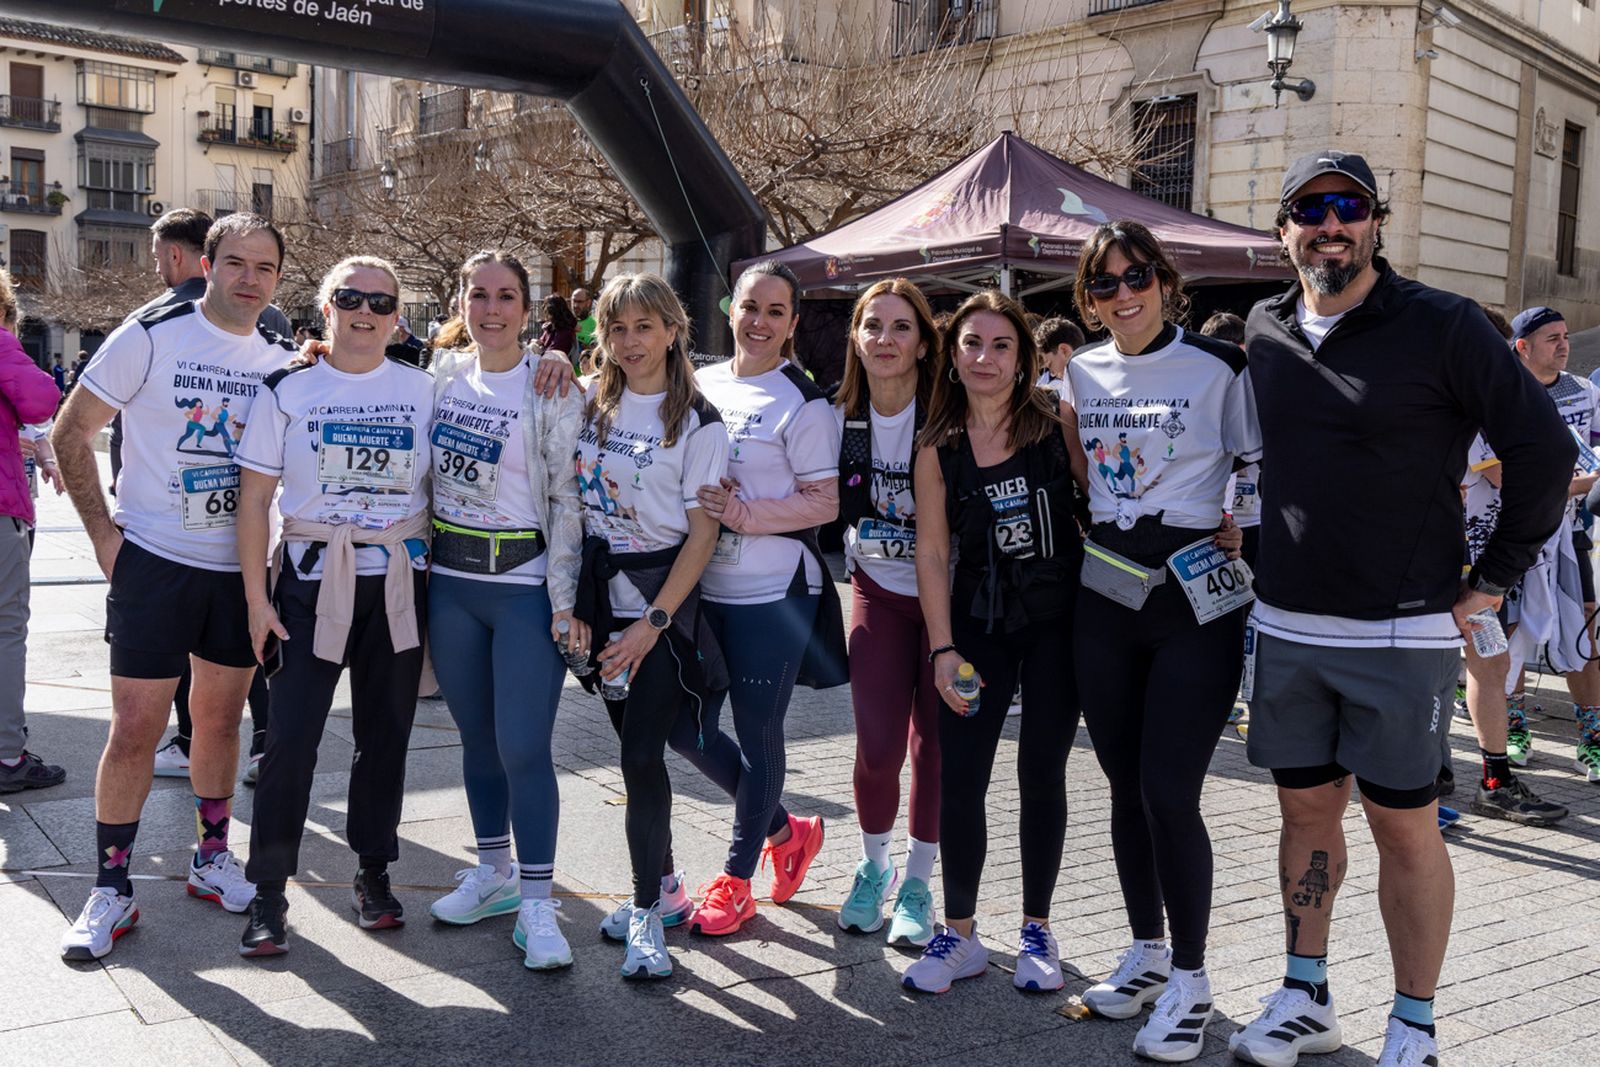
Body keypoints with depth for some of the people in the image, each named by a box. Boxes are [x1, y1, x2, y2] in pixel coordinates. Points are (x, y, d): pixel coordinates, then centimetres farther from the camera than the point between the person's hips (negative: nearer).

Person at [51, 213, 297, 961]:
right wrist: (103, 533, -9)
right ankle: (110, 890, 12)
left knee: (220, 718, 14)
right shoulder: (151, 337, -8)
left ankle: (212, 859, 31)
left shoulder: (283, 360, 4)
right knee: (135, 730, -2)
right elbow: (70, 432, -5)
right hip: (156, 561, -4)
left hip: (241, 568, 4)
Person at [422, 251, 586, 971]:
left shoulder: (553, 390, -7)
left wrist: (565, 601, -13)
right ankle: (494, 873, 30)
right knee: (476, 736, 14)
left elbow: (568, 498, -9)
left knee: (523, 745, -6)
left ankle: (537, 904, 5)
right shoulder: (441, 374, 7)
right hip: (449, 583, 5)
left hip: (525, 586, -5)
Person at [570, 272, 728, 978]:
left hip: (663, 591, -4)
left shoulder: (697, 423, -7)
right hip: (599, 588, 5)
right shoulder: (590, 404, 6)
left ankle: (647, 914, 3)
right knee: (635, 746, 11)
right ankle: (664, 887, 27)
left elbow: (702, 533, -10)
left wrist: (653, 622, -17)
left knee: (641, 754, -9)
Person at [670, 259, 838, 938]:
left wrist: (746, 514, -21)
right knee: (686, 729, 10)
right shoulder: (699, 383, 9)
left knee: (757, 736, 5)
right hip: (702, 586, 6)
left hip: (772, 594, -6)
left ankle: (737, 878, 25)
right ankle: (785, 829, 32)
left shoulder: (802, 403, -7)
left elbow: (827, 502, -10)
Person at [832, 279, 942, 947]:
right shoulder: (841, 416, -5)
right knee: (877, 744, -4)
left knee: (935, 740, 3)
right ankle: (873, 867, 23)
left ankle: (917, 883, 23)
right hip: (879, 590, 2)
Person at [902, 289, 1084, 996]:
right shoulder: (938, 449, -1)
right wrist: (943, 649, -6)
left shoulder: (1059, 424, -5)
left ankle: (1037, 930, 22)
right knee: (959, 778, -1)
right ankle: (959, 934, 15)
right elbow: (931, 550, 0)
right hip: (978, 621, 1)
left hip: (1058, 618, -1)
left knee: (1042, 774, 5)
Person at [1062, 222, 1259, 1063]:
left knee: (1169, 793, -7)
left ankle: (1190, 981, 11)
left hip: (1197, 607, -5)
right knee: (1126, 786, 11)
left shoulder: (1219, 367, -6)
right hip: (1104, 603, 5)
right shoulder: (1081, 374, 8)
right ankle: (1146, 953, 29)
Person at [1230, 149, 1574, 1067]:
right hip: (1286, 628, 5)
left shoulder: (1442, 326, -8)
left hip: (1404, 634, -4)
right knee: (1306, 808, 13)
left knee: (1405, 825, 4)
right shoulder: (1264, 332, 7)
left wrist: (1491, 581, -5)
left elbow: (1546, 449, -6)